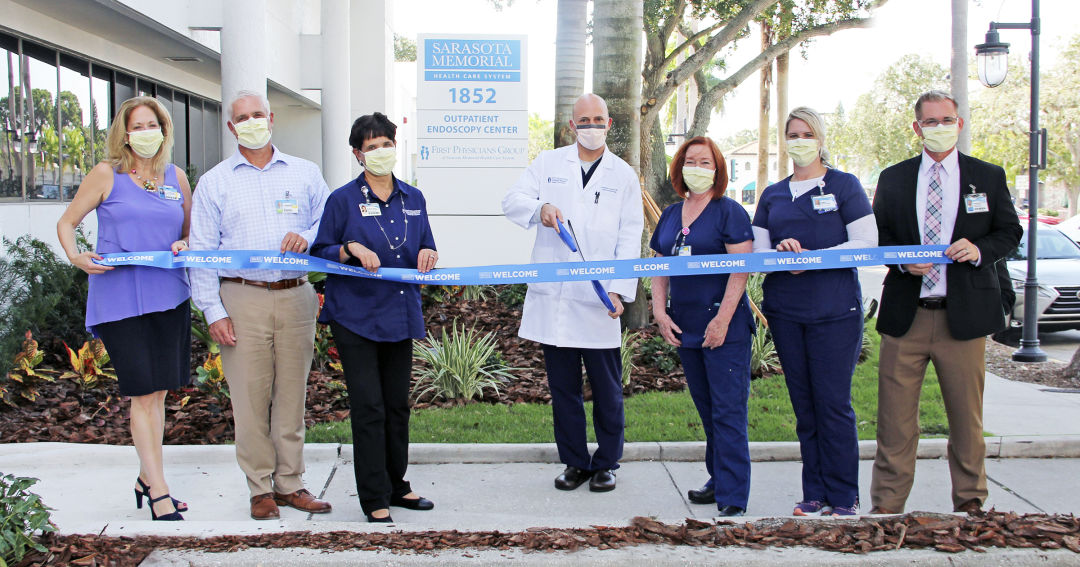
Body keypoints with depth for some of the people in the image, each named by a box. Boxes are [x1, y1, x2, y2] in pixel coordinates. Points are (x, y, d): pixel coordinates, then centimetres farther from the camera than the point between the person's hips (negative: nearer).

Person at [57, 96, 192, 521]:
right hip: (119, 297, -4)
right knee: (143, 394, -6)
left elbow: (190, 231, 22)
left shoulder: (176, 177, 12)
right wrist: (76, 257, -11)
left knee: (160, 392, 8)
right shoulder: (106, 175, 2)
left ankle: (147, 479, 22)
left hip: (168, 293, 4)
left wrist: (183, 245, -1)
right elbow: (66, 222, 8)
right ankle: (159, 493, 0)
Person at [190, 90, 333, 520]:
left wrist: (308, 237, -11)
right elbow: (202, 251, 5)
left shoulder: (305, 174, 13)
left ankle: (290, 483, 16)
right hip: (242, 299, -1)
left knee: (292, 393, 6)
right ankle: (260, 487, 11)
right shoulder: (214, 182, 9)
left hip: (295, 297, 1)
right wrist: (214, 312, -4)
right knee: (250, 396, -1)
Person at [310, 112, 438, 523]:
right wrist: (350, 249, -20)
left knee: (398, 405, 12)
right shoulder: (344, 199, -3)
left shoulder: (413, 198, 11)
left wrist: (428, 253, -4)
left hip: (400, 317, 5)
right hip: (356, 317, -5)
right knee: (369, 408, -5)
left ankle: (396, 486, 26)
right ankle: (374, 499, 5)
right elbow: (319, 252, -2)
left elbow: (424, 251, 19)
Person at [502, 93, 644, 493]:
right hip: (552, 297, 1)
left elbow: (630, 238, 4)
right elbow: (512, 201, 3)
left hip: (598, 298, -1)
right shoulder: (549, 163, 11)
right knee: (563, 386, 9)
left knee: (607, 388, 3)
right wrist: (541, 208, -20)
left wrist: (619, 290, -8)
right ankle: (575, 462, 22)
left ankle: (606, 463, 20)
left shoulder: (624, 175, 9)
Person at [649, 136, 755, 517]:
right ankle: (719, 481, 29)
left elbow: (741, 270, -13)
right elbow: (661, 269, 16)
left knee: (728, 412, -6)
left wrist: (723, 320, -18)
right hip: (685, 329, 7)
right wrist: (660, 311, 2)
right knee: (706, 410, 16)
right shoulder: (670, 215, 13)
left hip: (725, 329, -7)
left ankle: (732, 501, -2)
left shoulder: (729, 212, -6)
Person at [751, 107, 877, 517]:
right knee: (804, 405, 8)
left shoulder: (844, 185, 3)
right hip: (785, 311, 4)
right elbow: (757, 249, 10)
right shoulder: (772, 195, 16)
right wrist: (781, 253, -12)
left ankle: (844, 498, 7)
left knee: (834, 404, -4)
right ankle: (815, 494, 17)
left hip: (835, 310, -4)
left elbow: (866, 243, -6)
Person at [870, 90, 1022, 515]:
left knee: (967, 415, 8)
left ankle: (970, 500, 24)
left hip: (964, 315, 0)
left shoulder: (988, 177, 8)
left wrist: (979, 250, -12)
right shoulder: (893, 178, 10)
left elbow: (1010, 233, 9)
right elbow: (877, 237, 11)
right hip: (905, 315, 1)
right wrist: (903, 259, -9)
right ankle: (887, 504, 12)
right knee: (895, 416, 2)